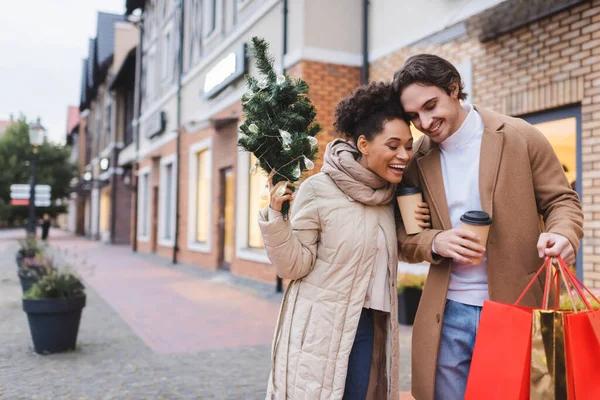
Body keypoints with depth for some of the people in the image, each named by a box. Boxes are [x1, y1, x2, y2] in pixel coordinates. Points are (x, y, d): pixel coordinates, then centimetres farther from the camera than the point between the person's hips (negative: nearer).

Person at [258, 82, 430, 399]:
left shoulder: (388, 194, 2)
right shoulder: (318, 190, -16)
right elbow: (294, 265, -14)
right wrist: (275, 215, -28)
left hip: (369, 326, 6)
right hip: (320, 326, -5)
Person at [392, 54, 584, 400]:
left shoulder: (521, 138, -4)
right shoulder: (416, 160, 3)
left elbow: (561, 200, 2)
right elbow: (405, 237, 6)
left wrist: (563, 234, -21)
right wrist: (435, 242, -16)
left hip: (515, 309, -2)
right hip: (447, 317, 2)